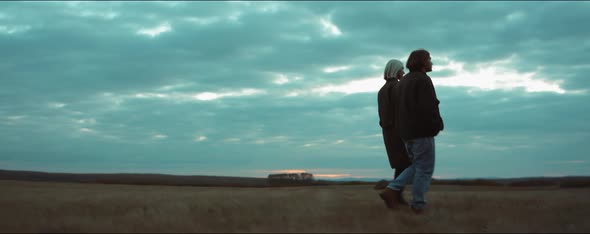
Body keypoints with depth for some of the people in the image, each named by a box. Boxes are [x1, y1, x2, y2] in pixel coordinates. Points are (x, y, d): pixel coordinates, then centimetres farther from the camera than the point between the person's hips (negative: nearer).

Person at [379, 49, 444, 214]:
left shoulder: (404, 81, 15)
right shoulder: (423, 79, -13)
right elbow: (429, 107, -20)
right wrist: (438, 125, -7)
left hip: (406, 132, 9)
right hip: (422, 132, -8)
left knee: (417, 167, 17)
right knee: (425, 169, 3)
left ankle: (392, 190, 4)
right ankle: (418, 205, 7)